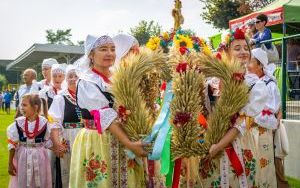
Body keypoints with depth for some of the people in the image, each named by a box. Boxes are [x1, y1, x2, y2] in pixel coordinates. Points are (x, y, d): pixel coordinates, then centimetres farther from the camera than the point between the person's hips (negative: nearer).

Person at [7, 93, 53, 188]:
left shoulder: (44, 122, -10)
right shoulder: (18, 123, -8)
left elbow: (48, 143, 2)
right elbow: (12, 145, -2)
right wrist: (10, 163, -1)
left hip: (39, 158, 0)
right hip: (22, 158, 0)